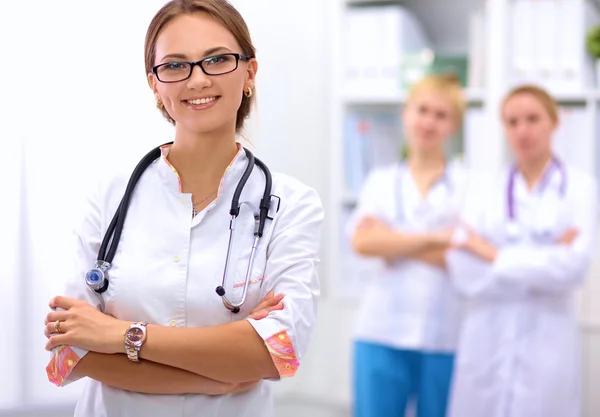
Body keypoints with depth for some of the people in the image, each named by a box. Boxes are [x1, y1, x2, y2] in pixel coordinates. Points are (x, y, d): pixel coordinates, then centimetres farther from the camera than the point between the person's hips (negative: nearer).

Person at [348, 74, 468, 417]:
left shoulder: (470, 182, 3)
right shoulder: (381, 181, 11)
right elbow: (364, 241, -6)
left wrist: (396, 242, -8)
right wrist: (434, 239, -12)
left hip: (447, 337, -1)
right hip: (382, 333, 2)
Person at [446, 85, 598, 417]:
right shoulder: (482, 189, 7)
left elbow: (572, 267, -12)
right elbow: (465, 273, -5)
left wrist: (496, 256, -6)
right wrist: (545, 259, -10)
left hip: (546, 348, -2)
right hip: (484, 346, 2)